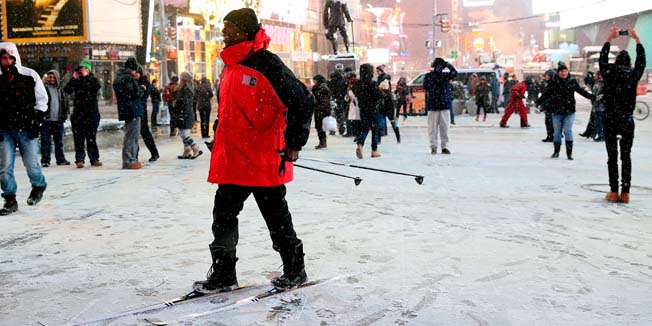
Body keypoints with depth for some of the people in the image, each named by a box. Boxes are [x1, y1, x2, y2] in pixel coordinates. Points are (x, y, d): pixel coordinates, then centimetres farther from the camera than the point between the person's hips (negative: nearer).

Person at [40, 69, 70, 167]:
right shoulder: (44, 88, -2)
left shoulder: (59, 89, 15)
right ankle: (45, 160, 1)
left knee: (59, 141, 12)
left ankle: (61, 159, 20)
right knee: (46, 141, -3)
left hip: (58, 120, 5)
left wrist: (64, 115, 11)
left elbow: (64, 103, 21)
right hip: (46, 120, -5)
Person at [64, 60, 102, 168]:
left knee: (91, 138, 4)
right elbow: (67, 90, -2)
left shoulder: (93, 80, 5)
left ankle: (94, 159, 10)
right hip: (78, 113, 2)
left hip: (91, 113, -2)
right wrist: (74, 78, -8)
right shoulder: (76, 81, 11)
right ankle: (79, 160, 1)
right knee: (78, 138, -1)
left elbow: (95, 87, -18)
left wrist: (85, 76, -11)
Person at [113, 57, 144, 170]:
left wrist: (135, 80, 16)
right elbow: (137, 93, -18)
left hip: (124, 110, 10)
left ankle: (132, 159, 23)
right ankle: (129, 161, -6)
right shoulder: (129, 78, -14)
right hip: (132, 110, -10)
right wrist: (143, 89, 2)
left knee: (130, 135, 17)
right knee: (132, 135, -7)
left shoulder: (119, 77, 17)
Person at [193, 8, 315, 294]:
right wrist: (221, 143, 21)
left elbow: (303, 102, -15)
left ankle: (295, 271, 23)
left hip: (265, 161, -8)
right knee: (223, 215, 9)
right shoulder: (231, 66, 13)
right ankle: (223, 275, 20)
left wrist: (293, 145, -14)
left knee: (277, 218, 6)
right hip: (232, 161, 8)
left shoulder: (266, 64, -14)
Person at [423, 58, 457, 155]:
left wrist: (447, 64, -12)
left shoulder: (445, 75, 9)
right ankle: (433, 146, 6)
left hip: (445, 106, 2)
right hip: (432, 106, -1)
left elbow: (454, 73, -8)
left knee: (444, 127, 3)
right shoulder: (429, 76, 7)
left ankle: (444, 147, 11)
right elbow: (425, 86, -6)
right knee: (433, 128, -1)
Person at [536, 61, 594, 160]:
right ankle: (556, 151, 23)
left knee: (568, 131, -8)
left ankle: (569, 152, -2)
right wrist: (538, 102, -3)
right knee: (557, 132, 9)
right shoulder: (554, 83, 1)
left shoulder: (572, 81, 3)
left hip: (569, 111, -1)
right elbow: (547, 94, 4)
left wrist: (591, 97, 7)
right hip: (557, 112, 1)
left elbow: (581, 91, 11)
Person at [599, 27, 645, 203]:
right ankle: (625, 193, 6)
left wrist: (609, 39, 25)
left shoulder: (609, 73, -2)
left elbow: (602, 60, 17)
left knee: (612, 157, 5)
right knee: (626, 156, 7)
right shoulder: (633, 75, -1)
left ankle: (614, 192, 4)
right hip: (627, 121, 0)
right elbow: (641, 61, 17)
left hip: (610, 121, 0)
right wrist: (637, 40, 26)